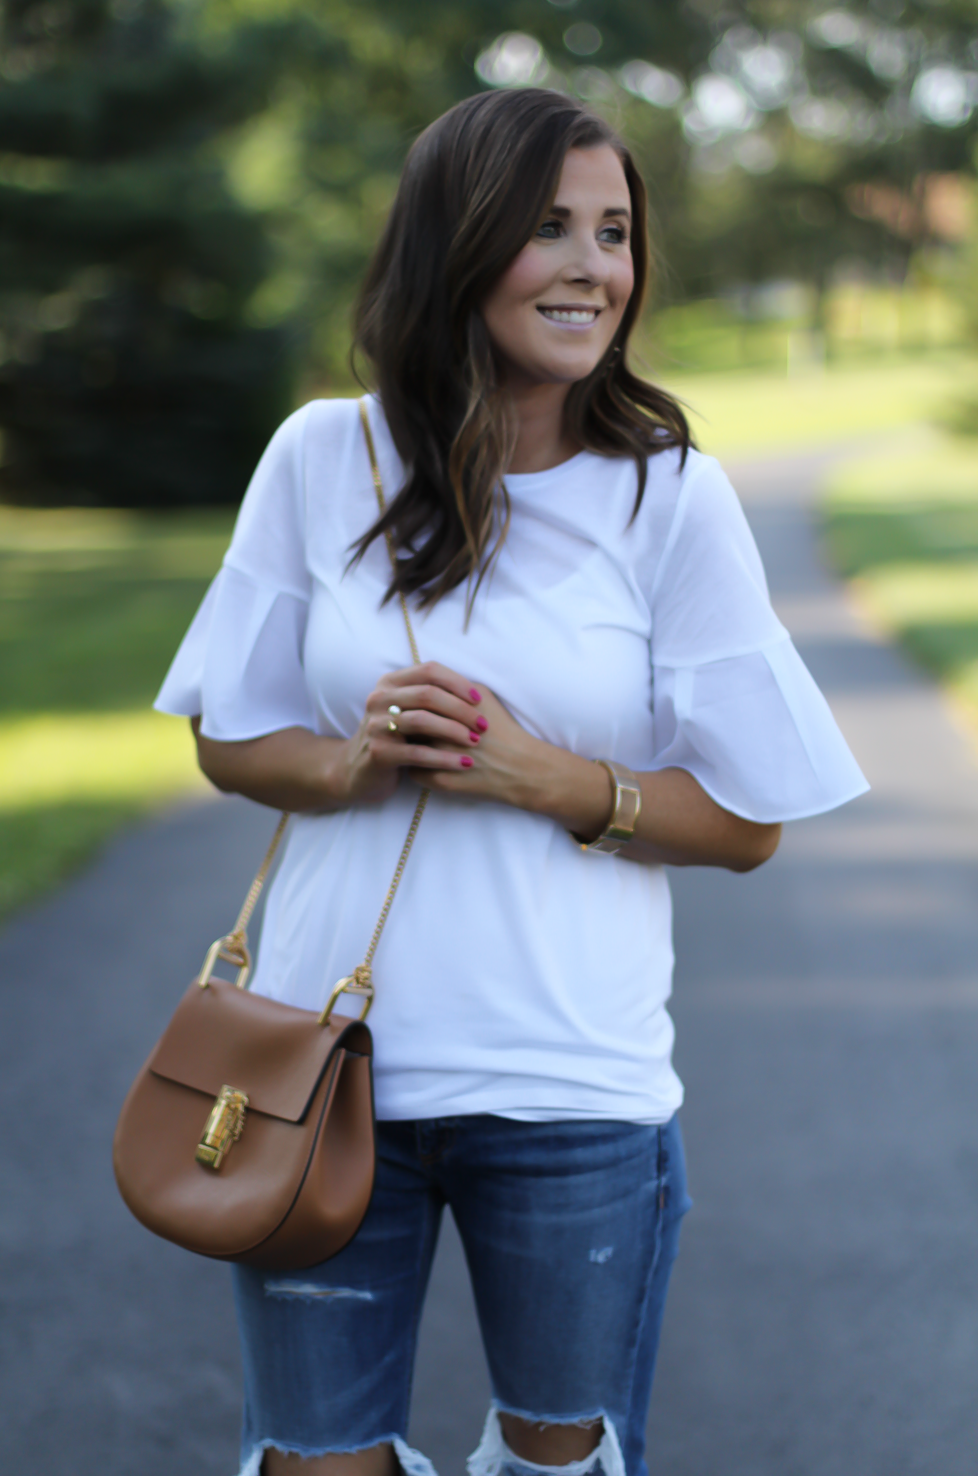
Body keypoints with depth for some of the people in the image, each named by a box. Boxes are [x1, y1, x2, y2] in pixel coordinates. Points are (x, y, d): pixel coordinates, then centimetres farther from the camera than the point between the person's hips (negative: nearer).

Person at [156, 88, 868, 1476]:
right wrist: (354, 761, -14)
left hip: (572, 1089, -1)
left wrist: (538, 776, -17)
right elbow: (232, 740, 7)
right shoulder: (323, 458, -1)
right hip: (326, 1058, 1)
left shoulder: (672, 497, -5)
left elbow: (746, 822, -2)